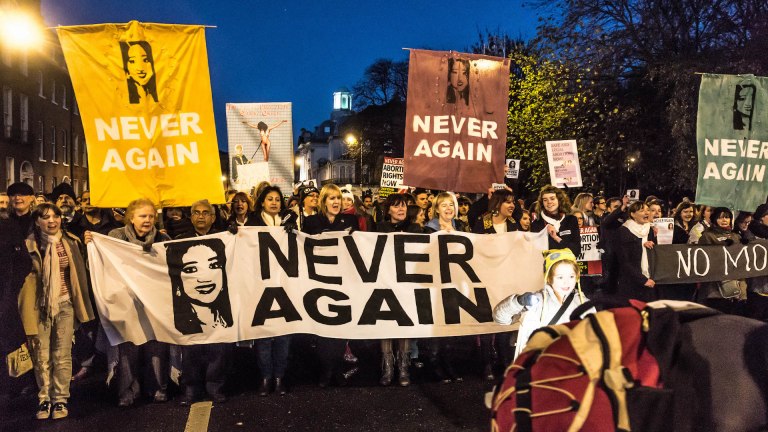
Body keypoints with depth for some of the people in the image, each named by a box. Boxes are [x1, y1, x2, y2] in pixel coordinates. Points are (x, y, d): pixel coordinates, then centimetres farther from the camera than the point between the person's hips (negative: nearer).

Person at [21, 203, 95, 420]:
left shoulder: (71, 242, 3)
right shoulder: (30, 245, -5)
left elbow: (79, 273, 11)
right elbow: (23, 276, -3)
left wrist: (81, 307, 8)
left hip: (65, 305, 2)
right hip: (40, 306, -1)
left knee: (62, 356, 3)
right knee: (42, 357, 4)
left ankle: (60, 400, 14)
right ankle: (44, 400, 18)